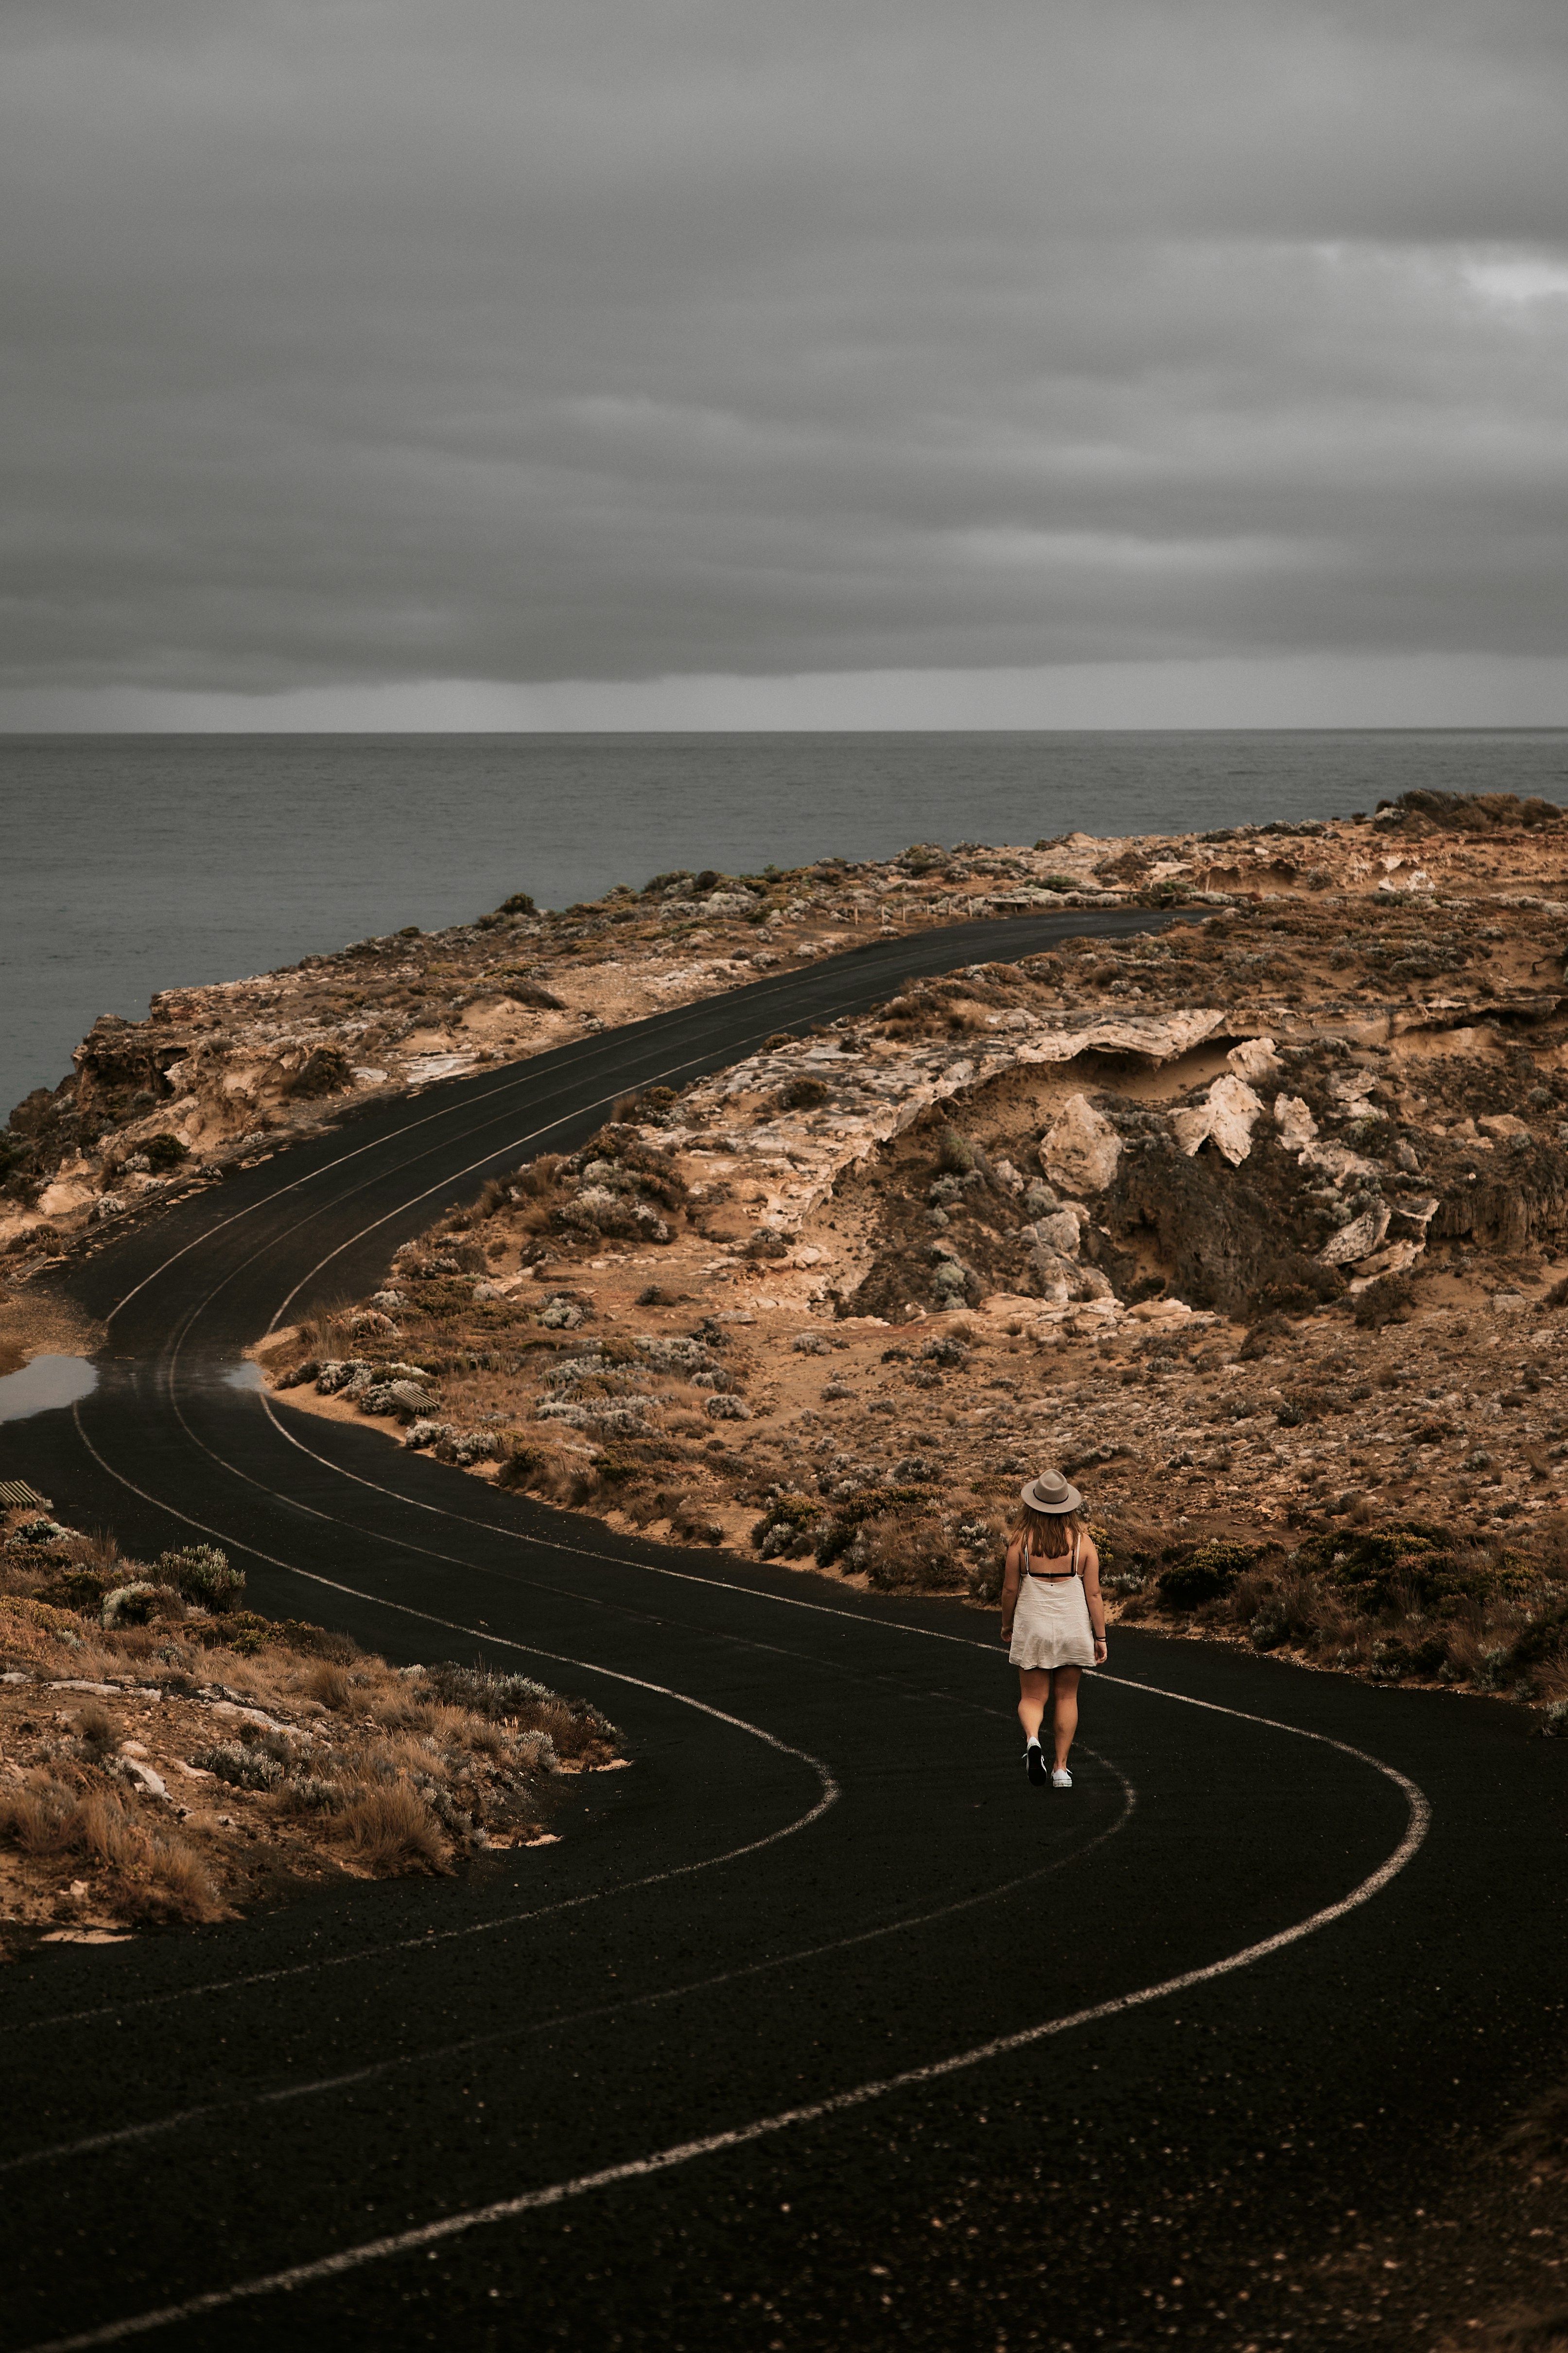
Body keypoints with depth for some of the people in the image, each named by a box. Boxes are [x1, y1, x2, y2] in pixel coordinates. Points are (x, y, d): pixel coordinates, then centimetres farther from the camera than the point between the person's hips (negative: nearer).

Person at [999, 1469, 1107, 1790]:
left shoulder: (1022, 1540, -9)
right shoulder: (1082, 1540, -6)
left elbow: (1010, 1588, -4)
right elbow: (1094, 1594, -5)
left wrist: (1007, 1625, 13)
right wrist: (1100, 1637, 4)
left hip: (1032, 1626, -1)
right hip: (1073, 1625, 1)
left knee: (1033, 1697, 9)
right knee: (1066, 1697, 15)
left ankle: (1032, 1739, -22)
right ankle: (1060, 1769, 16)